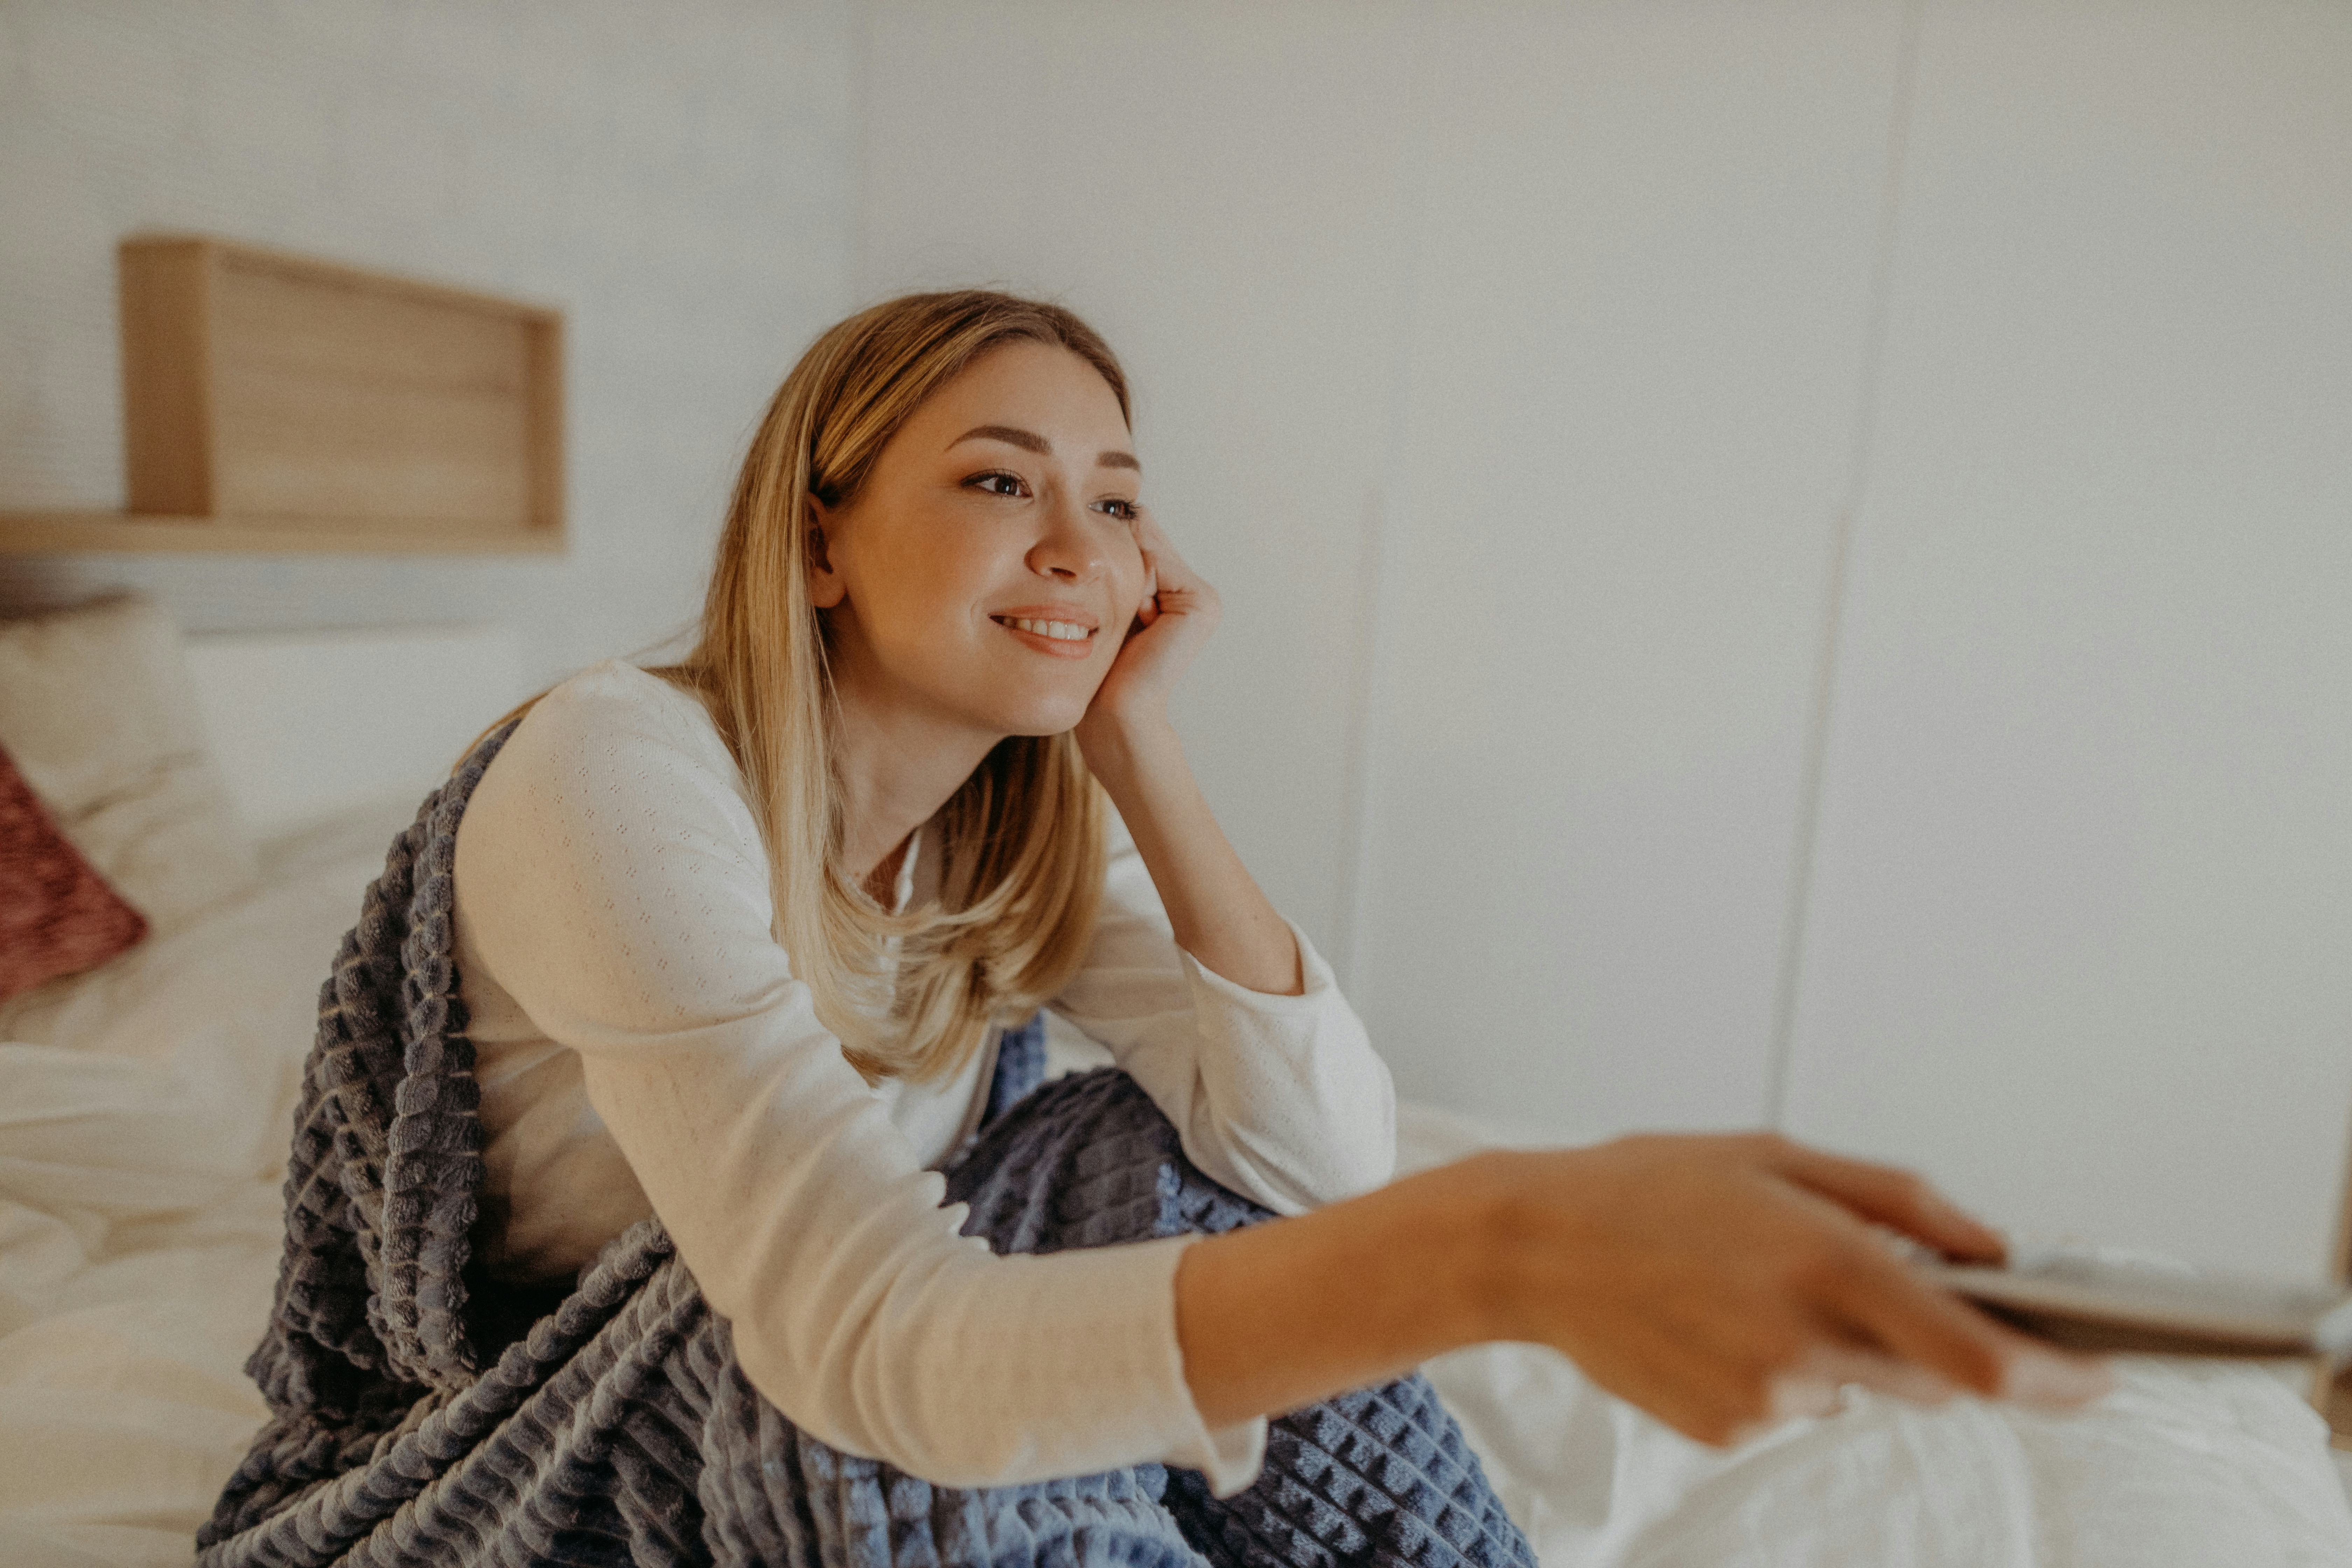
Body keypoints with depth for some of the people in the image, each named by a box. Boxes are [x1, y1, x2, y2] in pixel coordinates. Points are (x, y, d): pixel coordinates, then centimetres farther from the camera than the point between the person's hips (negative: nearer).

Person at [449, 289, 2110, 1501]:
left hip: (808, 1429, 5)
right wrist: (1501, 1244, -54)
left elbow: (1325, 1161, -19)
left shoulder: (1029, 821, -8)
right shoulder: (621, 773, -28)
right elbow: (871, 1344, -39)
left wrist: (1135, 739, -23)